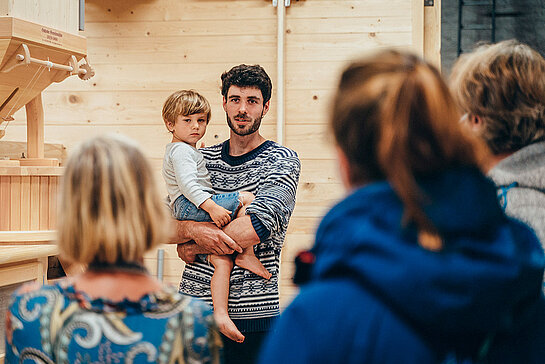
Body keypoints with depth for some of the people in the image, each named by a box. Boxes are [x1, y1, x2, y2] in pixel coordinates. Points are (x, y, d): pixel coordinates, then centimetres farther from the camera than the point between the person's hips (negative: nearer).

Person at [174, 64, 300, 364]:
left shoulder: (282, 160, -3)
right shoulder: (201, 159, 10)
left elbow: (258, 226, -16)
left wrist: (192, 248, -8)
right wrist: (194, 230, -19)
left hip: (252, 314, -4)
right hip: (193, 305, 4)